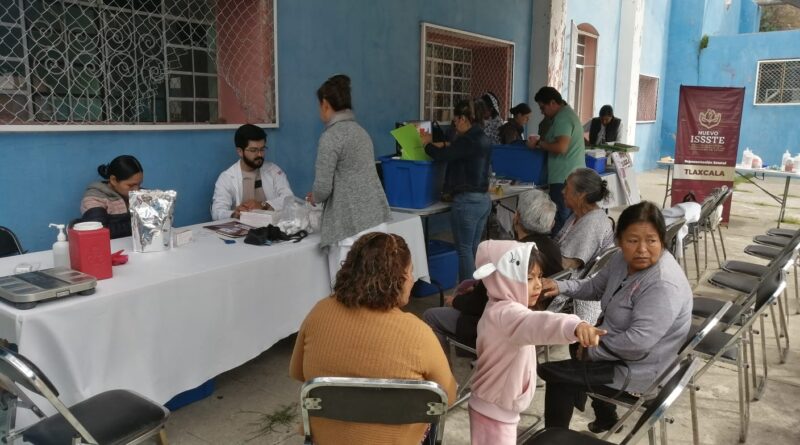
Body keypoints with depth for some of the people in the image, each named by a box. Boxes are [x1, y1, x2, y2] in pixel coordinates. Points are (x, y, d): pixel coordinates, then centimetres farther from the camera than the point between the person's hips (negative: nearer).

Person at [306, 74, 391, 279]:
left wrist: (314, 198, 9)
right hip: (376, 221, 8)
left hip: (352, 227, -8)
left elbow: (323, 187, -13)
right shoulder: (360, 131, 15)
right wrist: (320, 195, 30)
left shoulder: (331, 136, -10)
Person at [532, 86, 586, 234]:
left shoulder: (562, 118, -15)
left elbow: (561, 147, -26)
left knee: (560, 219, -6)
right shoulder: (567, 113, 18)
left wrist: (540, 144, -14)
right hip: (573, 176, 10)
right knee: (569, 217, 13)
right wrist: (542, 140, 11)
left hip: (564, 178, -10)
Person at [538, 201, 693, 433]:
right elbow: (596, 286, 10)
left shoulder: (664, 285, -33)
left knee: (551, 372, -4)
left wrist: (592, 352, -22)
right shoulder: (624, 259, -6)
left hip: (636, 368, -9)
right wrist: (561, 286, -7)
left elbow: (637, 343, -37)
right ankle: (606, 417, 46)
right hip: (616, 346, 9)